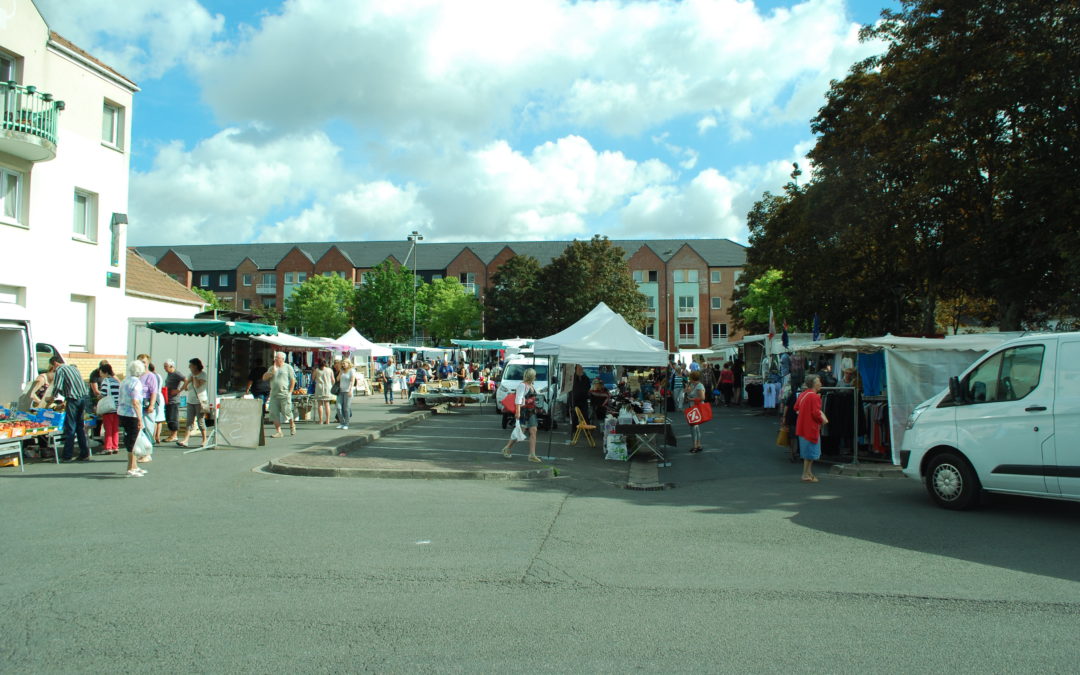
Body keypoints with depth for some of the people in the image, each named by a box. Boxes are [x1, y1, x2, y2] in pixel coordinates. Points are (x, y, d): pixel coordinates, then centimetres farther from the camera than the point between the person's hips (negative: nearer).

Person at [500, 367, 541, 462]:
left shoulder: (531, 386, 16)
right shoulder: (522, 385, -12)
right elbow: (518, 399, -18)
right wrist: (518, 412, -25)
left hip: (531, 412, 9)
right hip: (523, 411, -8)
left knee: (533, 431, 0)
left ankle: (532, 455, -1)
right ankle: (506, 449, 13)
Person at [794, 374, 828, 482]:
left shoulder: (802, 395, 8)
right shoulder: (815, 397, -19)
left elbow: (796, 408, 16)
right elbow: (816, 413, -22)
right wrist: (823, 420, -6)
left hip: (803, 427, 9)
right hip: (811, 428, -9)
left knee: (808, 453, 17)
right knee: (810, 453, 0)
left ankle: (808, 473, 23)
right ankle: (806, 475, 4)